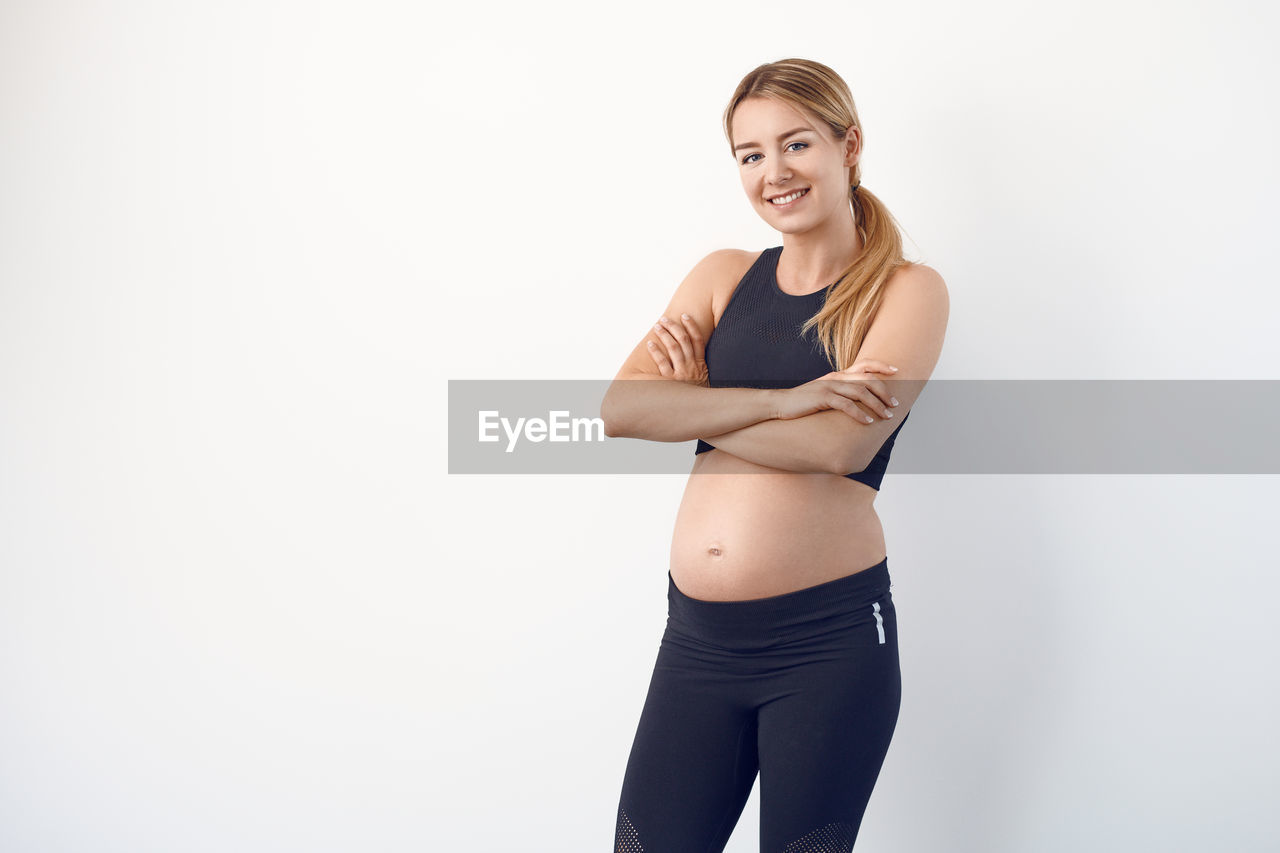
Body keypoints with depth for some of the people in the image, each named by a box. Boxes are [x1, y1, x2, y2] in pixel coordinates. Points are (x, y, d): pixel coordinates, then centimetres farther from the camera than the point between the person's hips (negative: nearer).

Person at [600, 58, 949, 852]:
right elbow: (619, 407, -4)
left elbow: (836, 445, -17)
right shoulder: (724, 276, 10)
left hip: (829, 640, -3)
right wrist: (780, 400, -14)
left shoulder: (909, 289, 0)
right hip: (697, 636, 4)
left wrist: (694, 402, -4)